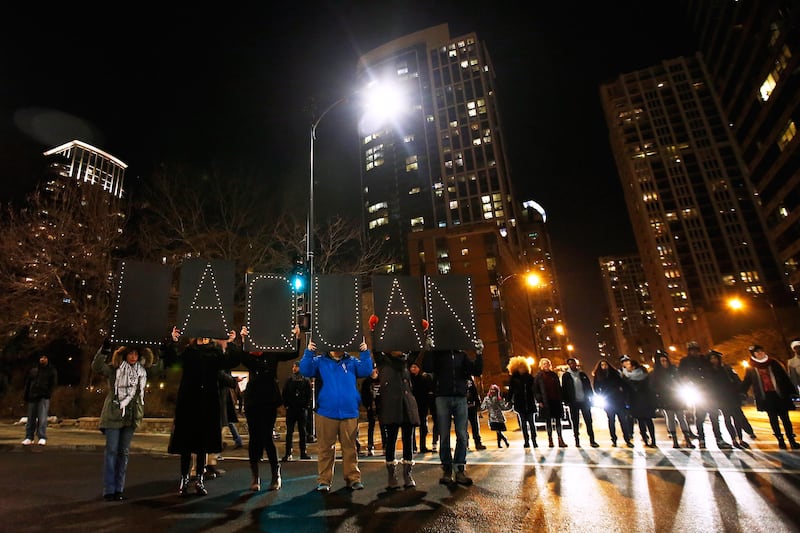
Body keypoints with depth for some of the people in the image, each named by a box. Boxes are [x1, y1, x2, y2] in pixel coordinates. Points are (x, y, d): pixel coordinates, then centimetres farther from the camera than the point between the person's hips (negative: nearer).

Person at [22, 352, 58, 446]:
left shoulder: (52, 371, 8)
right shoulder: (33, 370, 16)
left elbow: (53, 384, 2)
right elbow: (27, 383, 16)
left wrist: (48, 394, -10)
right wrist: (25, 395, 6)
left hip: (44, 397, -4)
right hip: (32, 397, 4)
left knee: (42, 418, -10)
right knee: (31, 418, 7)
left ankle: (42, 438, -10)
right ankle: (29, 438, 15)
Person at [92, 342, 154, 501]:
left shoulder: (142, 372, 8)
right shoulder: (114, 369, -4)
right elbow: (96, 367, -16)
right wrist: (104, 350, -26)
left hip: (131, 416, 4)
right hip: (113, 415, -4)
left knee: (124, 452, 8)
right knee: (111, 451, -1)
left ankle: (119, 489, 15)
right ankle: (109, 490, 6)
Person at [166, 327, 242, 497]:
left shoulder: (216, 352, 6)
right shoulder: (187, 351, 5)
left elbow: (231, 361, -8)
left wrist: (231, 343, -20)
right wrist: (172, 342, -23)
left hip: (208, 404, 1)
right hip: (188, 402, -1)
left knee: (203, 444, 8)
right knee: (186, 442, 4)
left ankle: (200, 480, 19)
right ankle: (184, 480, 17)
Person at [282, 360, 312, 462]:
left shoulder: (306, 380, 3)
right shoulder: (289, 380, 7)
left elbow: (309, 395, 1)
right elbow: (284, 393, 6)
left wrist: (306, 406, -8)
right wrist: (286, 405, -4)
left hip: (302, 409, -1)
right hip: (291, 409, 1)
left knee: (302, 431, 7)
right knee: (289, 431, 0)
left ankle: (303, 452, 14)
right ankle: (288, 454, 2)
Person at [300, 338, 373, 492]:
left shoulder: (352, 361, 8)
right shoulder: (320, 361, 5)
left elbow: (366, 370, -5)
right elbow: (305, 370, -8)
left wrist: (365, 352, -15)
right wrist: (309, 352, -20)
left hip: (349, 412, 1)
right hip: (326, 412, -1)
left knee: (350, 447, 9)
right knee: (326, 448, 7)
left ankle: (353, 478, 18)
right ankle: (324, 480, 17)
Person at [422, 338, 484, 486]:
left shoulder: (462, 355, 12)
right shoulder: (437, 353, 5)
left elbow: (477, 371, 4)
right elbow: (427, 368, -10)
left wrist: (479, 354, -10)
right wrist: (428, 350, -23)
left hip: (460, 397, 2)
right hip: (443, 397, -2)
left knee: (462, 436, -1)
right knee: (444, 436, 1)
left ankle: (460, 469, 7)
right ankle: (446, 470, 9)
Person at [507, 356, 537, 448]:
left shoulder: (529, 377, 4)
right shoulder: (513, 378, 0)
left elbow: (534, 389, 8)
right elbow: (510, 391, 1)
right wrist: (509, 401, -5)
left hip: (530, 403, 1)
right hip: (520, 404, -1)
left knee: (532, 422, 5)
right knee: (523, 423, 4)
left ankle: (534, 440, 11)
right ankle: (526, 441, 10)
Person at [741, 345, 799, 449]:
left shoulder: (773, 362, 5)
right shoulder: (751, 368, 3)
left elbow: (784, 377, 4)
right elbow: (746, 383, 5)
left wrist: (790, 391, -1)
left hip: (779, 394, 0)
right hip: (765, 397, 0)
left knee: (785, 418, 2)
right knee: (773, 419, 4)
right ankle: (780, 440, 12)